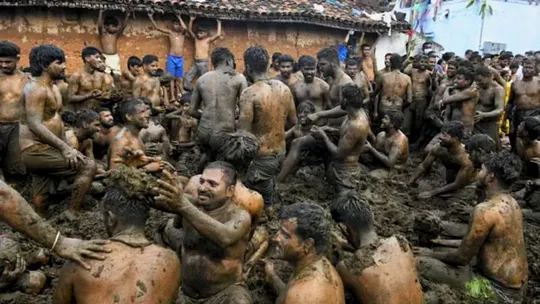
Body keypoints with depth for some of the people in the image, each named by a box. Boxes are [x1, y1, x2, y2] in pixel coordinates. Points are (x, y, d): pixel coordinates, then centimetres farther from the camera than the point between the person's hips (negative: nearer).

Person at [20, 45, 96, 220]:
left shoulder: (54, 89, 16)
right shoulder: (36, 89, -16)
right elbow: (34, 125, -24)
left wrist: (66, 147, 9)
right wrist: (64, 148, -26)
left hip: (43, 149, 10)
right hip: (36, 149, -10)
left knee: (42, 197, 14)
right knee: (88, 166, -13)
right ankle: (74, 213, -6)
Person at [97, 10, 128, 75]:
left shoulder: (116, 34, 9)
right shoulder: (103, 34, 1)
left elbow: (123, 26, 3)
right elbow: (100, 25, -14)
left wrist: (127, 15, -6)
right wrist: (101, 12, -19)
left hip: (115, 57, 4)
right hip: (105, 57, -3)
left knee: (117, 75, -1)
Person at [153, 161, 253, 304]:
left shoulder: (240, 215, -12)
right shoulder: (192, 204, -3)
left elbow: (224, 237, -33)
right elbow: (158, 199, -18)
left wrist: (183, 205, -40)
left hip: (226, 292, -4)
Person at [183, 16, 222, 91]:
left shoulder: (208, 40, 0)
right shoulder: (196, 39, 13)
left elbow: (218, 35, -11)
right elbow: (189, 30, 18)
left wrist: (219, 23, -4)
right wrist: (191, 20, 13)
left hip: (203, 63, -5)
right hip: (195, 63, 5)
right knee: (188, 78, -1)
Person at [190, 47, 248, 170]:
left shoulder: (202, 79, 10)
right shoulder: (238, 78, 0)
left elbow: (192, 111, 13)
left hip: (203, 132, 4)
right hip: (225, 133, -4)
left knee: (209, 157, 32)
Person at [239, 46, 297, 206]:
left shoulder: (249, 93, -20)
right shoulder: (284, 88, 1)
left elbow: (243, 133, -22)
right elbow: (293, 121, 10)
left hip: (260, 156, -7)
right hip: (280, 151, 7)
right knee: (269, 195, 26)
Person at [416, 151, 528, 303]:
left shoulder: (485, 210, -22)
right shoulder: (511, 203, 6)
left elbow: (462, 257, -15)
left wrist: (432, 254, 1)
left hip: (500, 290, -9)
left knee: (421, 264, -15)